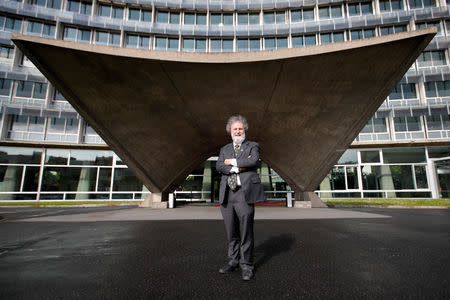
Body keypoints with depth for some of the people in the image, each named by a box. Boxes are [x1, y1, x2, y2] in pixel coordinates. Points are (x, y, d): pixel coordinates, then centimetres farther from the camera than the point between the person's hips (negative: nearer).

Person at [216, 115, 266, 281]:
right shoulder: (224, 149, 19)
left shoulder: (253, 146, 10)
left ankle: (247, 265, 16)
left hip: (244, 194, -3)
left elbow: (254, 161, -12)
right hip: (227, 195, 4)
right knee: (231, 232, 12)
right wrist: (237, 168, -12)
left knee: (246, 232, 1)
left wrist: (232, 161, -4)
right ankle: (233, 261, 29)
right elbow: (219, 167, 2)